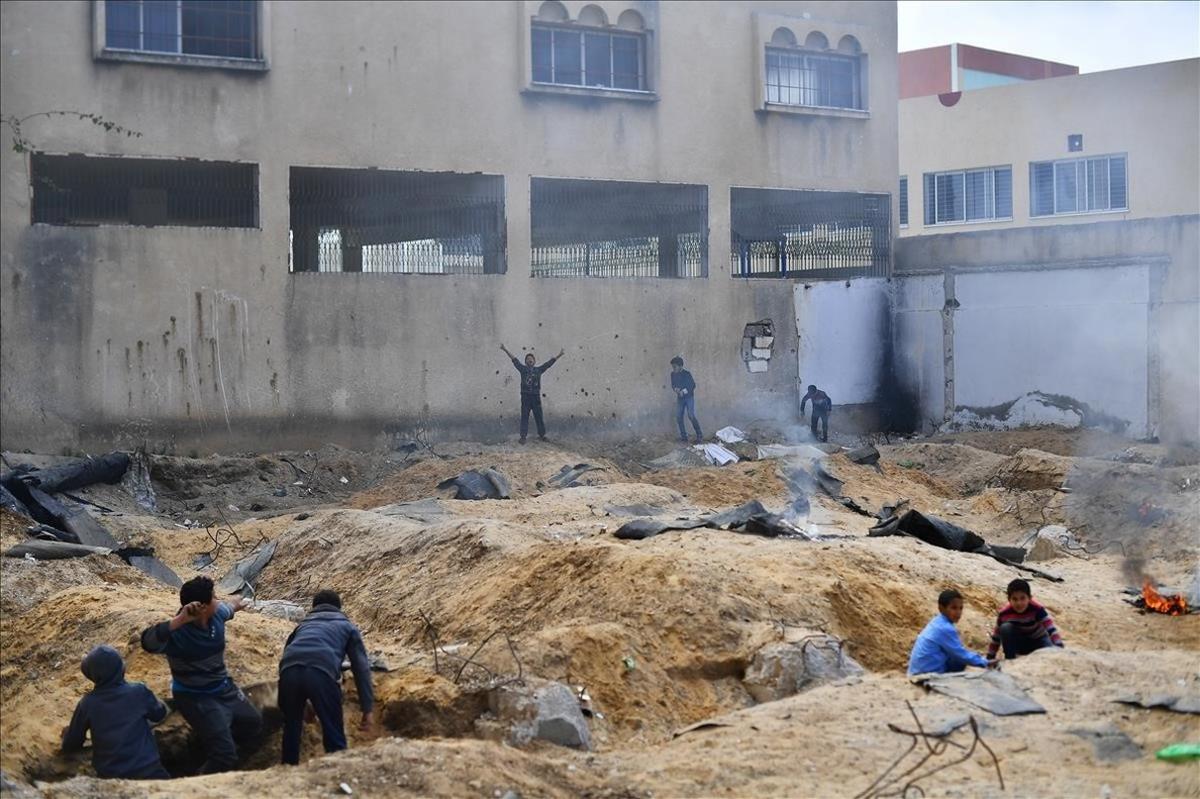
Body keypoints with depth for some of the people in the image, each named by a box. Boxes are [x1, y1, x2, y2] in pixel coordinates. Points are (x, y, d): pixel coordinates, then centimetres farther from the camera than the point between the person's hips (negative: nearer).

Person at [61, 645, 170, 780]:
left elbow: (71, 746, 7)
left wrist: (67, 732, 29)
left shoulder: (87, 704, -4)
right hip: (149, 771, -1)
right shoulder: (139, 691, -5)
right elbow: (159, 714, 15)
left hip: (111, 777, 1)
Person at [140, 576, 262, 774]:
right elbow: (148, 642, -51)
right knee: (224, 755, -19)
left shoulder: (216, 615, -9)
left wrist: (235, 605, 41)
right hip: (195, 697, -9)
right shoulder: (178, 633, -31)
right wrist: (179, 620, -60)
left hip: (224, 688, 9)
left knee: (253, 723, 29)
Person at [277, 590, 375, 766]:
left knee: (291, 729, 27)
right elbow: (361, 667, 19)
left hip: (289, 670, 3)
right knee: (334, 737, 8)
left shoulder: (302, 625, 40)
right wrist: (368, 708, 15)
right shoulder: (347, 626, 31)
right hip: (321, 672, -3)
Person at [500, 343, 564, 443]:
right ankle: (523, 436, 3)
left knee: (539, 416, 7)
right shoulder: (523, 369, 4)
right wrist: (506, 350, -4)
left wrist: (559, 355, 9)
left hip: (536, 397, 1)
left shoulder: (539, 370, 8)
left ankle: (542, 435, 16)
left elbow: (549, 363, 10)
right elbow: (514, 360, 1)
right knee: (524, 417, 1)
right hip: (525, 396, -1)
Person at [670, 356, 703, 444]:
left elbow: (693, 385, -12)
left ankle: (700, 435, -4)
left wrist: (683, 391, -20)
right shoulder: (673, 374, 1)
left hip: (689, 397, -6)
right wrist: (676, 389, -11)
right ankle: (683, 436, 9)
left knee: (691, 416, -14)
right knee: (678, 417, -1)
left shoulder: (687, 374, -15)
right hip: (680, 398, 6)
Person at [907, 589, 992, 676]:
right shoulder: (945, 629, -20)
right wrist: (985, 663, -6)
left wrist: (975, 657, 15)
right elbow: (960, 654, -13)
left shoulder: (937, 622, 9)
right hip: (928, 674, -9)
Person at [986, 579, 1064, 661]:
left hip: (1038, 642, -1)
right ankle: (1009, 660, -16)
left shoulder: (1037, 609, -29)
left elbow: (1052, 630, -39)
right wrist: (990, 659, -9)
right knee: (1005, 628, -29)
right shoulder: (1004, 613, -23)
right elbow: (996, 637, -11)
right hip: (1019, 643, 1)